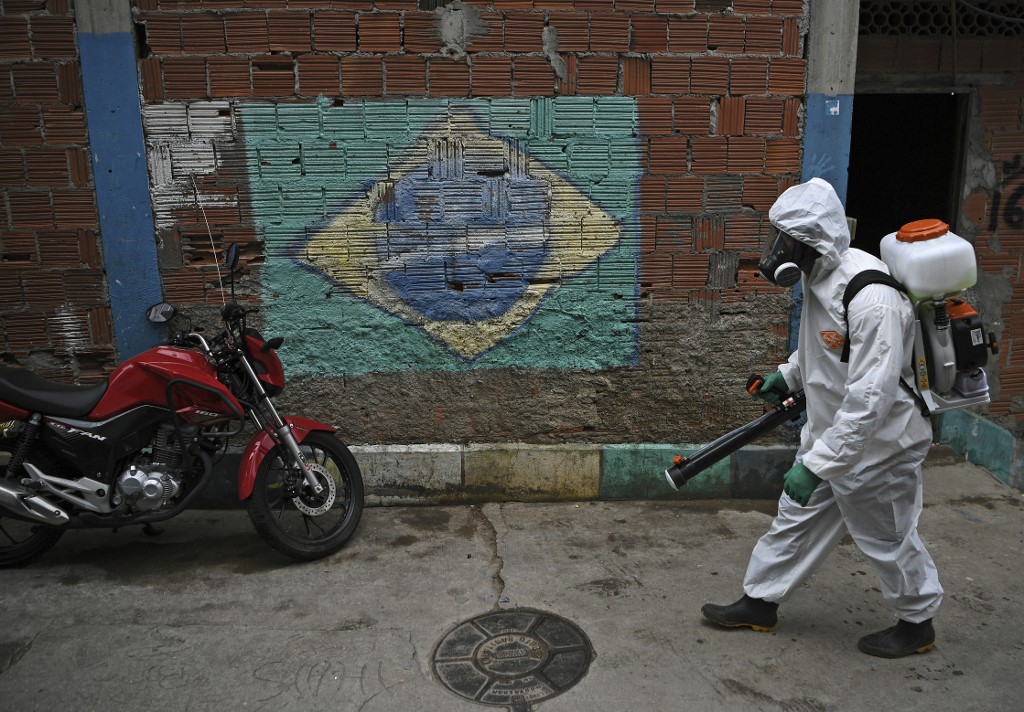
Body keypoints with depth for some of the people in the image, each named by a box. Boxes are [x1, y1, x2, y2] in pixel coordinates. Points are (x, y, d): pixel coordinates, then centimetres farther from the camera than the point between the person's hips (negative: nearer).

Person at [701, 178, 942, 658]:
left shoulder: (872, 298, -32)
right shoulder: (821, 278, -2)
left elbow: (870, 398, -33)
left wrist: (817, 464, -32)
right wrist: (788, 374, 12)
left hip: (875, 445, -8)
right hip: (828, 432, 9)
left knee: (887, 539, 13)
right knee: (795, 521, 18)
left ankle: (917, 623, 39)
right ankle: (760, 604, 34)